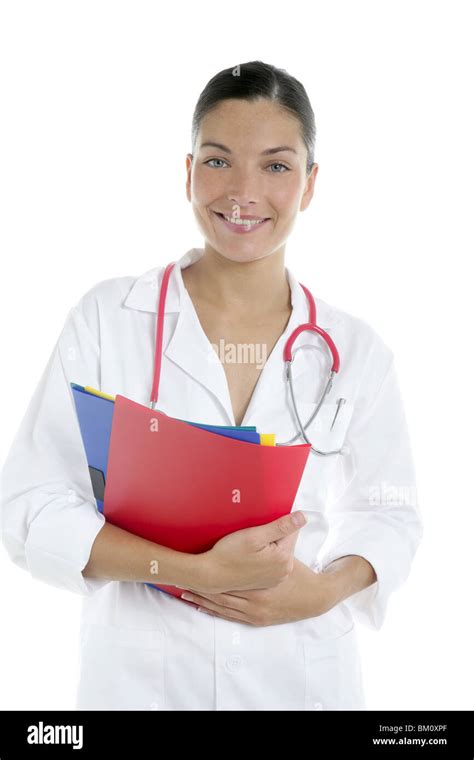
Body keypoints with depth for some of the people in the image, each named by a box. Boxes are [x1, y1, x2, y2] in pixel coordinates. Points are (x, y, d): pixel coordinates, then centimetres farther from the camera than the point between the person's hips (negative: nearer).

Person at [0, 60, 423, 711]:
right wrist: (200, 571, -20)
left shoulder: (356, 350, -2)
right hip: (139, 679, -1)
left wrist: (323, 589, -15)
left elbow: (390, 517, 4)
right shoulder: (107, 317, -8)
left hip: (305, 677, 2)